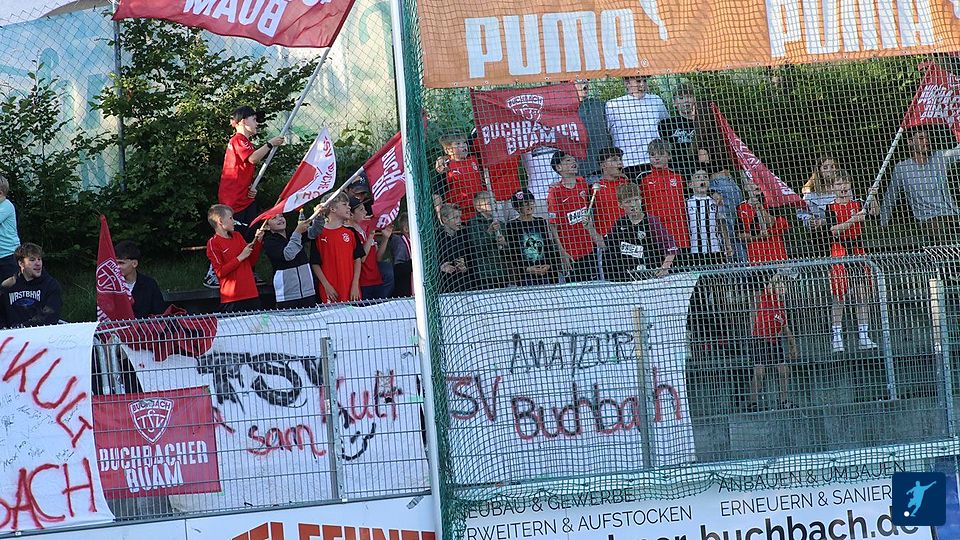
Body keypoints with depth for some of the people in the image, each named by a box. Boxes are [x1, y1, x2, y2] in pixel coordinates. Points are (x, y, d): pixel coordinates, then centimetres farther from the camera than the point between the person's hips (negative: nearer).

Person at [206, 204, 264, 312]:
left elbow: (251, 262, 20)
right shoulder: (213, 243, -4)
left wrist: (258, 241, 9)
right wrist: (240, 258, -12)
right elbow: (220, 272, -13)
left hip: (251, 294, 6)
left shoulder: (237, 236, 15)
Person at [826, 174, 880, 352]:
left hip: (858, 251, 3)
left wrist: (873, 197, -24)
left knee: (863, 294, 3)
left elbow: (875, 212, -8)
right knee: (839, 296, -5)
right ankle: (837, 337, -3)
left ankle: (863, 336, 8)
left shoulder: (858, 204, 10)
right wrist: (853, 220, -24)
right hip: (840, 252, -3)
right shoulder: (831, 207, 1)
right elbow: (834, 230, -12)